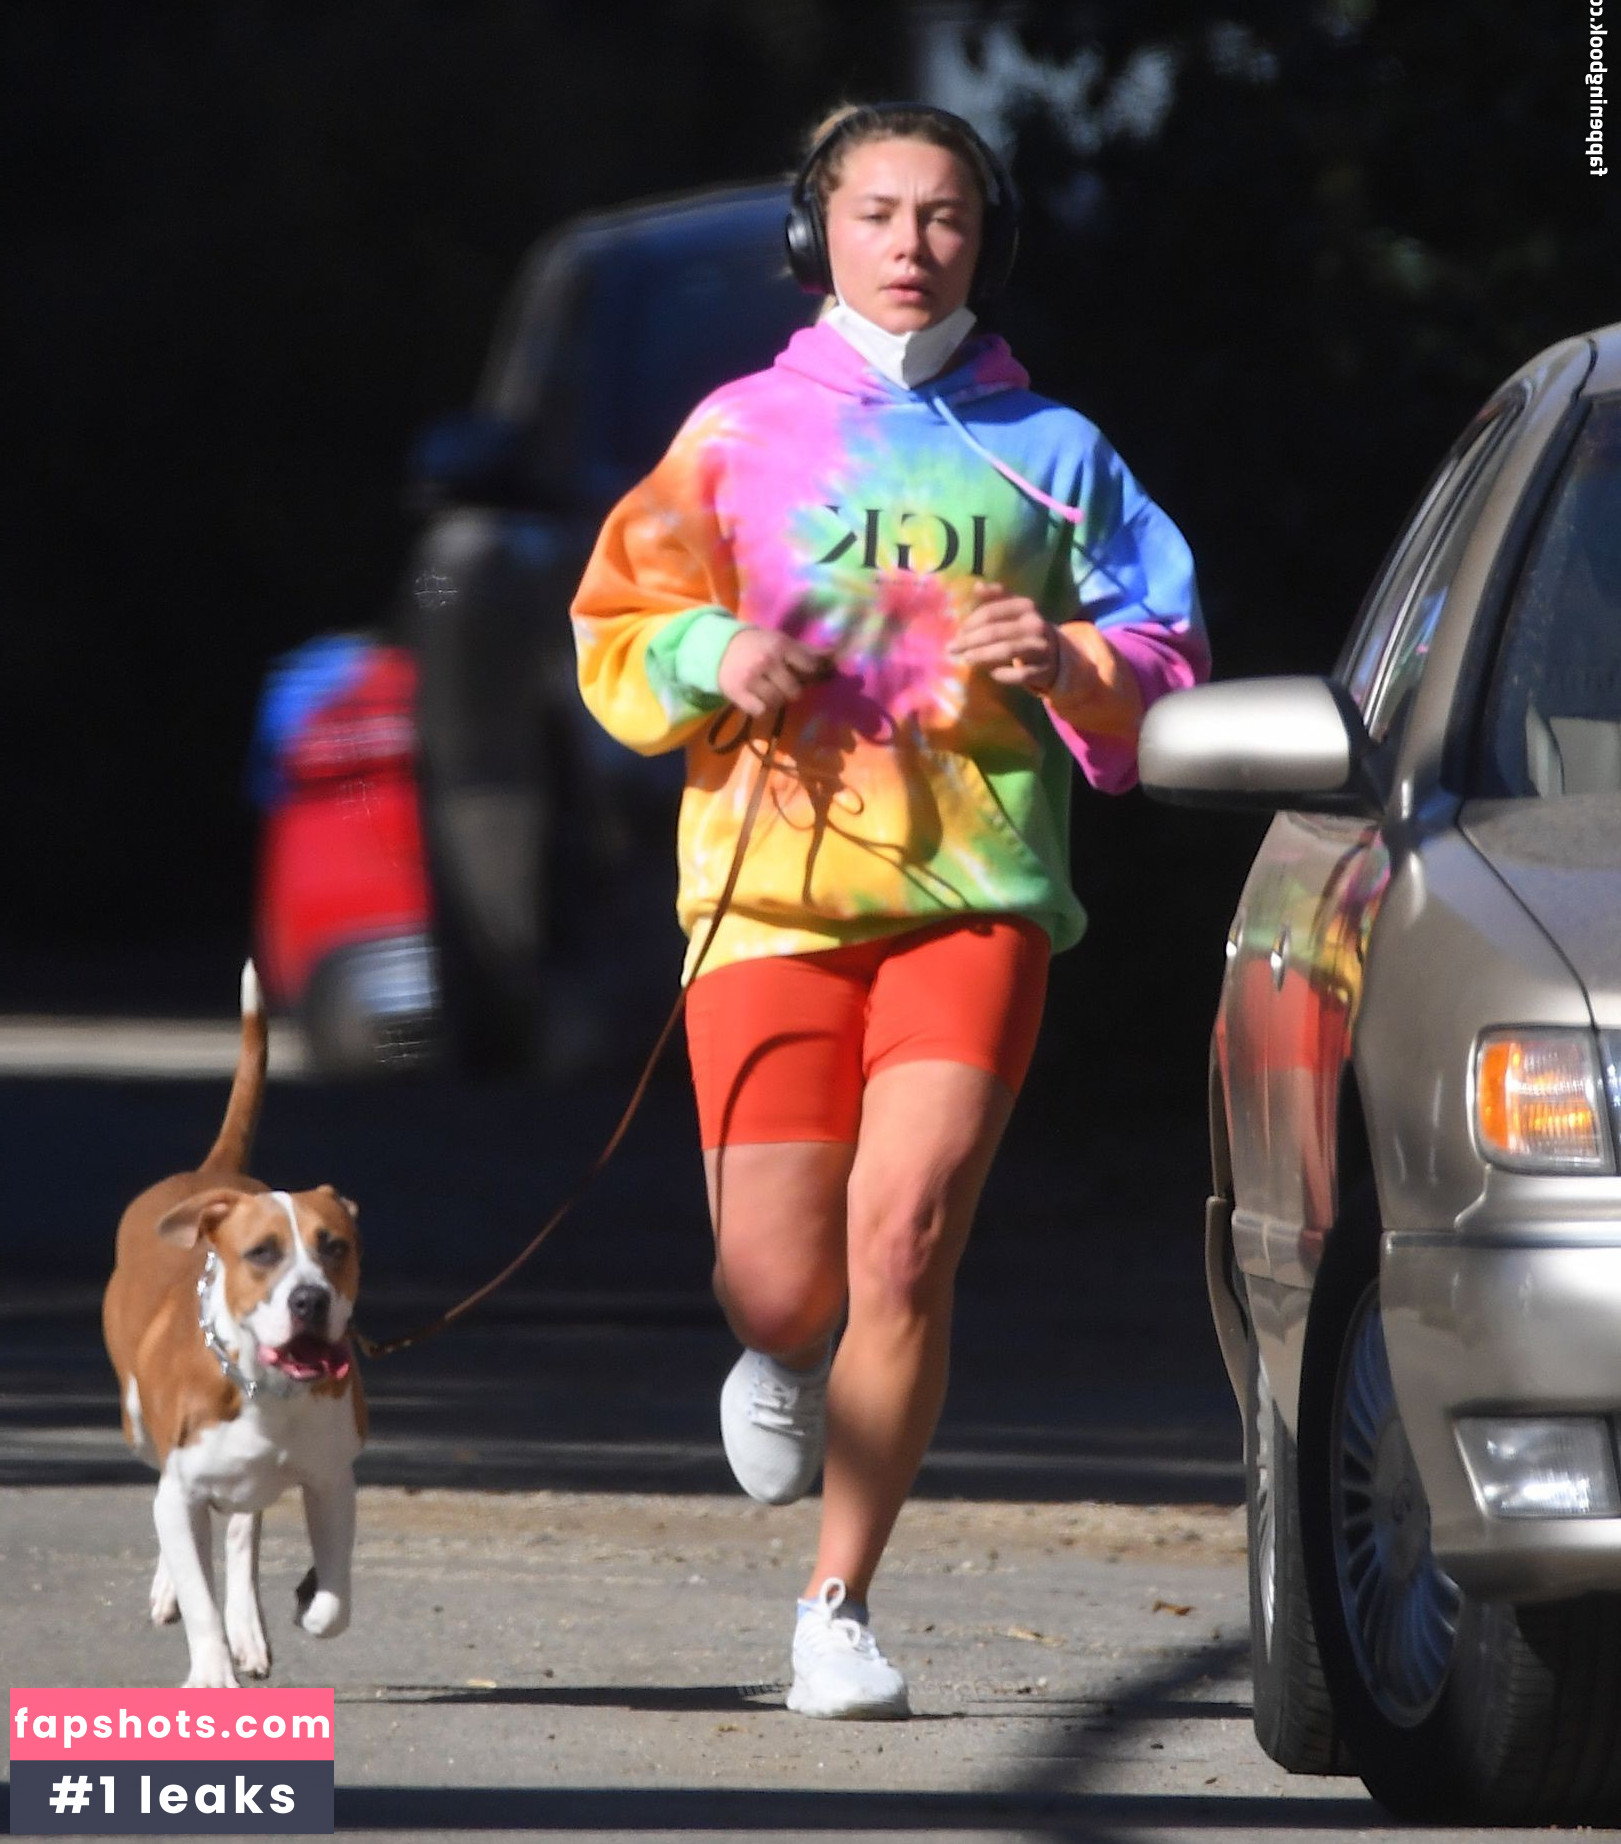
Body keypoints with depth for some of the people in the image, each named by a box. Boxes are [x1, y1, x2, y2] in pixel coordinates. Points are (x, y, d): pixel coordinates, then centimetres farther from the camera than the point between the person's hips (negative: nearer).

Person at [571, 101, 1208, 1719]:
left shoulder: (1047, 450, 13)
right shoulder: (743, 433, 11)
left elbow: (1163, 664, 16)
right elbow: (618, 633, 14)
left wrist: (1068, 660, -5)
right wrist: (713, 660, -7)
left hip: (976, 886, 0)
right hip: (772, 884, 0)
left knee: (905, 1238, -17)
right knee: (781, 1283, -4)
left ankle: (839, 1612, -7)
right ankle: (783, 1359, 37)